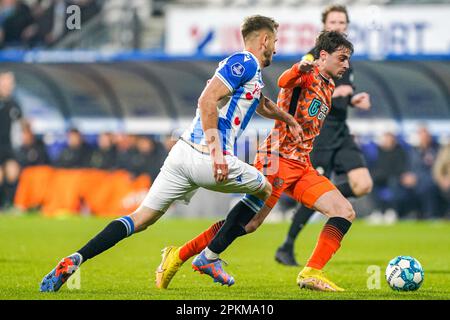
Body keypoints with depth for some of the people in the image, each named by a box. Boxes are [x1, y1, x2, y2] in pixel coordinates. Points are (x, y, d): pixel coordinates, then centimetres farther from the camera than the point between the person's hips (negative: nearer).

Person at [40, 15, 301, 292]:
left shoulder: (252, 71, 24)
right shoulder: (244, 62, -6)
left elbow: (261, 104, 46)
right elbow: (207, 100, -18)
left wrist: (289, 119, 55)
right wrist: (217, 151, -23)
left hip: (183, 153, 8)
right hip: (207, 159, -8)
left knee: (142, 219, 4)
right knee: (264, 190, 16)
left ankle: (75, 260, -14)